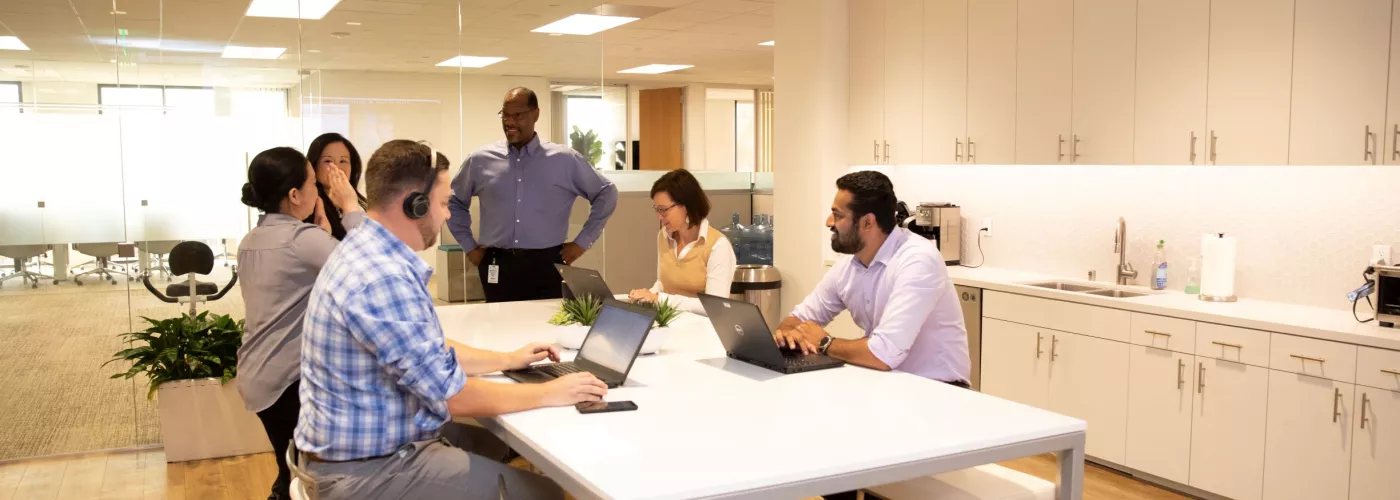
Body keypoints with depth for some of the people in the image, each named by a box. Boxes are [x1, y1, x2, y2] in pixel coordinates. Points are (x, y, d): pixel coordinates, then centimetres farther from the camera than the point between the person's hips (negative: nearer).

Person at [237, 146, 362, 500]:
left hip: (258, 377, 9)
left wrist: (322, 228, 10)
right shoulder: (301, 239, -19)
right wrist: (350, 206, -13)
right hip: (288, 379, -9)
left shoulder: (251, 241, 9)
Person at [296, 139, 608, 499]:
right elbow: (451, 394, -24)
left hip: (368, 441, 11)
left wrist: (509, 360, 18)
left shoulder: (371, 253, 6)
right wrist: (549, 394, -14)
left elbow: (430, 352, 17)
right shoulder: (382, 279, -28)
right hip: (368, 469, -11)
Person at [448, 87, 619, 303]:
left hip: (546, 267, -1)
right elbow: (454, 201, 21)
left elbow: (606, 194, 10)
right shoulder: (480, 160, 6)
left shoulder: (565, 160, 2)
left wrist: (582, 242, 5)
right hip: (497, 268, 2)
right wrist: (469, 246, 13)